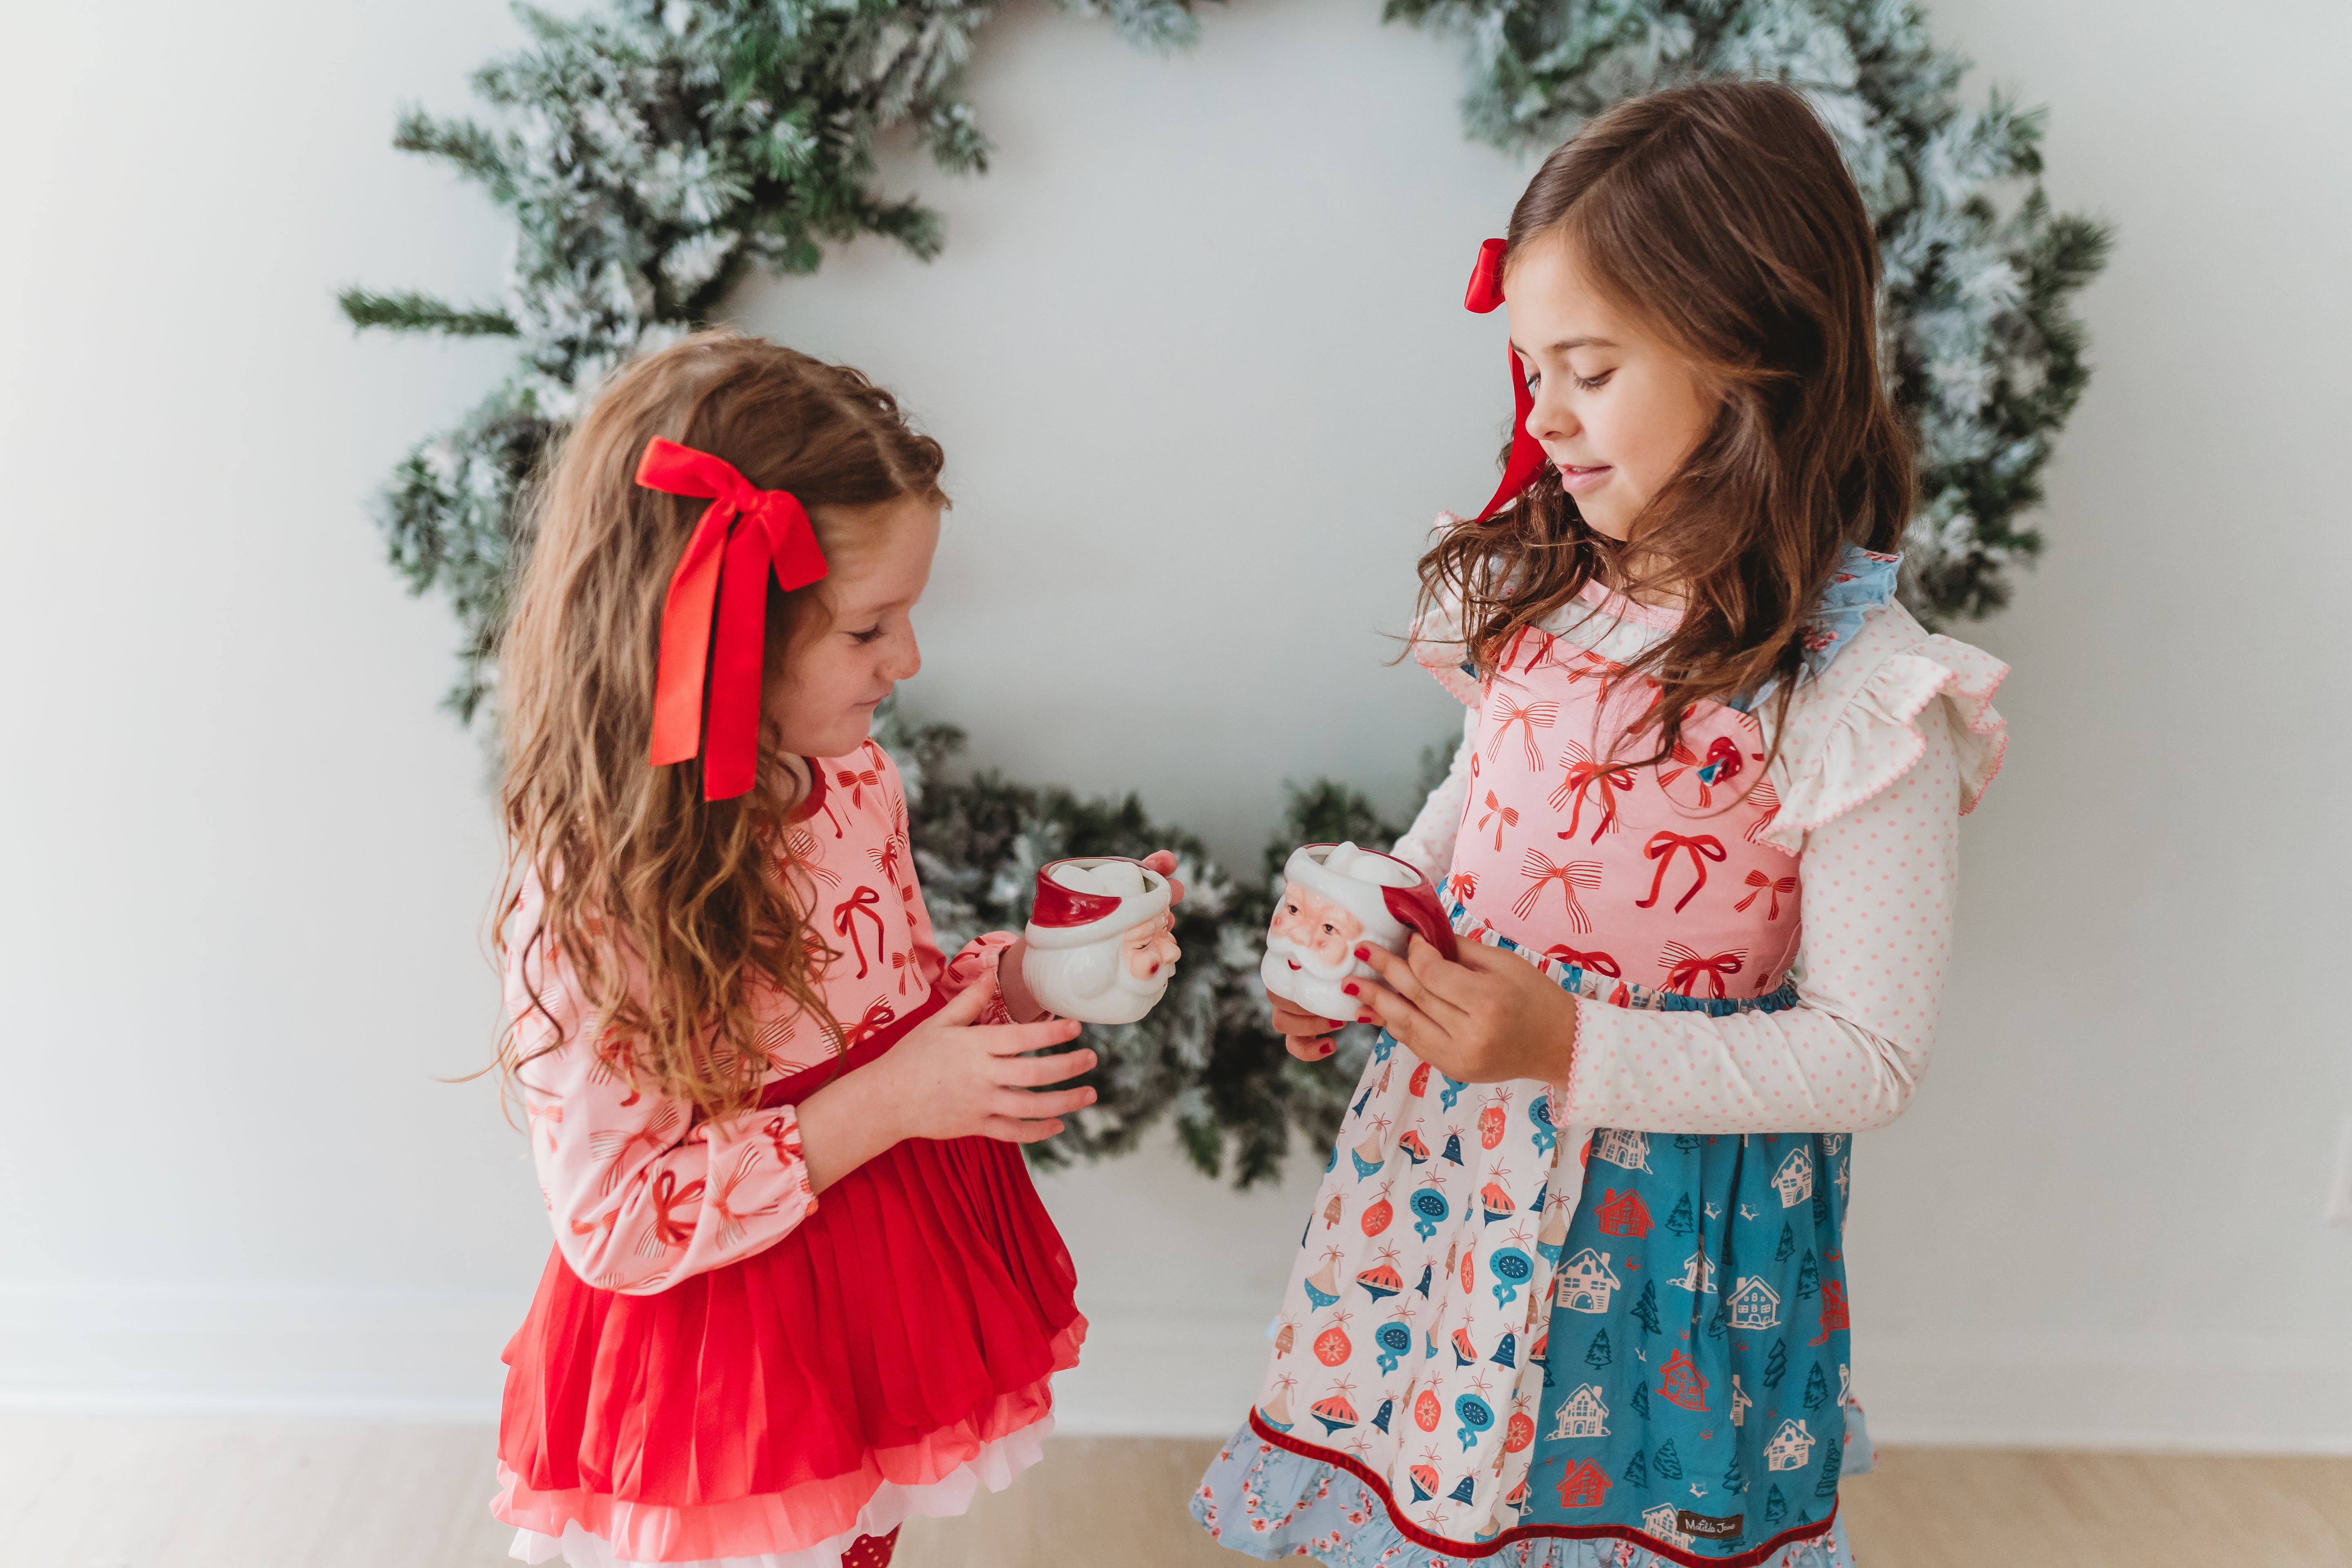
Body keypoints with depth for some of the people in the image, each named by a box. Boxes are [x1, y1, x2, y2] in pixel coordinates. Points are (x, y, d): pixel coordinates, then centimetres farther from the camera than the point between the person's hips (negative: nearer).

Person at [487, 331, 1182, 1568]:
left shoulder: (853, 779, -5)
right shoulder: (595, 895, -27)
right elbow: (613, 1223, -23)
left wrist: (1021, 974, -8)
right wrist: (878, 1109, -28)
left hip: (896, 1312, 7)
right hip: (728, 1363, -7)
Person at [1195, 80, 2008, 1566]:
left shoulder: (1860, 693, -21)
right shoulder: (1547, 587, -3)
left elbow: (1873, 1055, -17)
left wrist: (1569, 1048, -25)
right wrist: (1366, 940, -4)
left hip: (1660, 1202, -5)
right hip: (1449, 1138, 5)